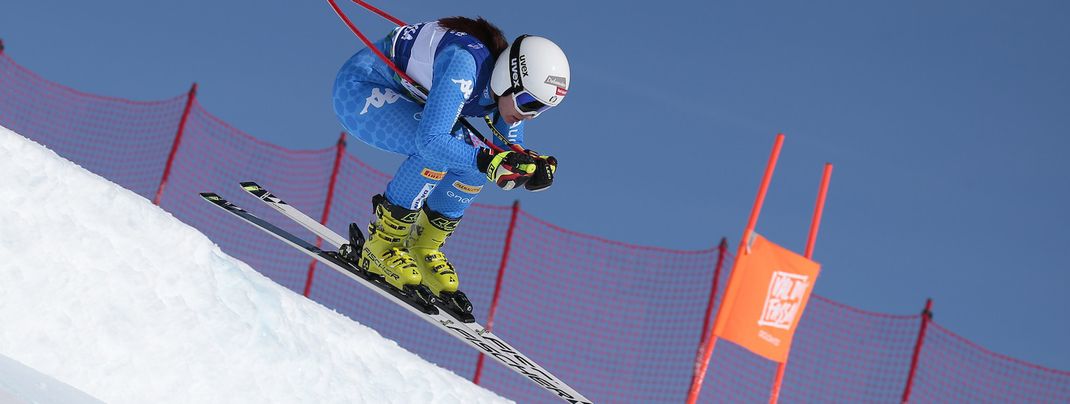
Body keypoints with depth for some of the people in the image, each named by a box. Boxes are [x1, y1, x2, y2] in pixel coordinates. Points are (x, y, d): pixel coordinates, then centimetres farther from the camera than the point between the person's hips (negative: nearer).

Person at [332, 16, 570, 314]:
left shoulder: (516, 87, -10)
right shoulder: (466, 66, -35)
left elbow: (509, 155, 1)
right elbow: (431, 141, -41)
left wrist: (534, 166, -20)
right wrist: (487, 161, -47)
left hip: (407, 99, 8)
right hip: (358, 88, -8)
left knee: (472, 160, -8)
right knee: (438, 154, -29)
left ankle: (423, 250, 7)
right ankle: (380, 247, -15)